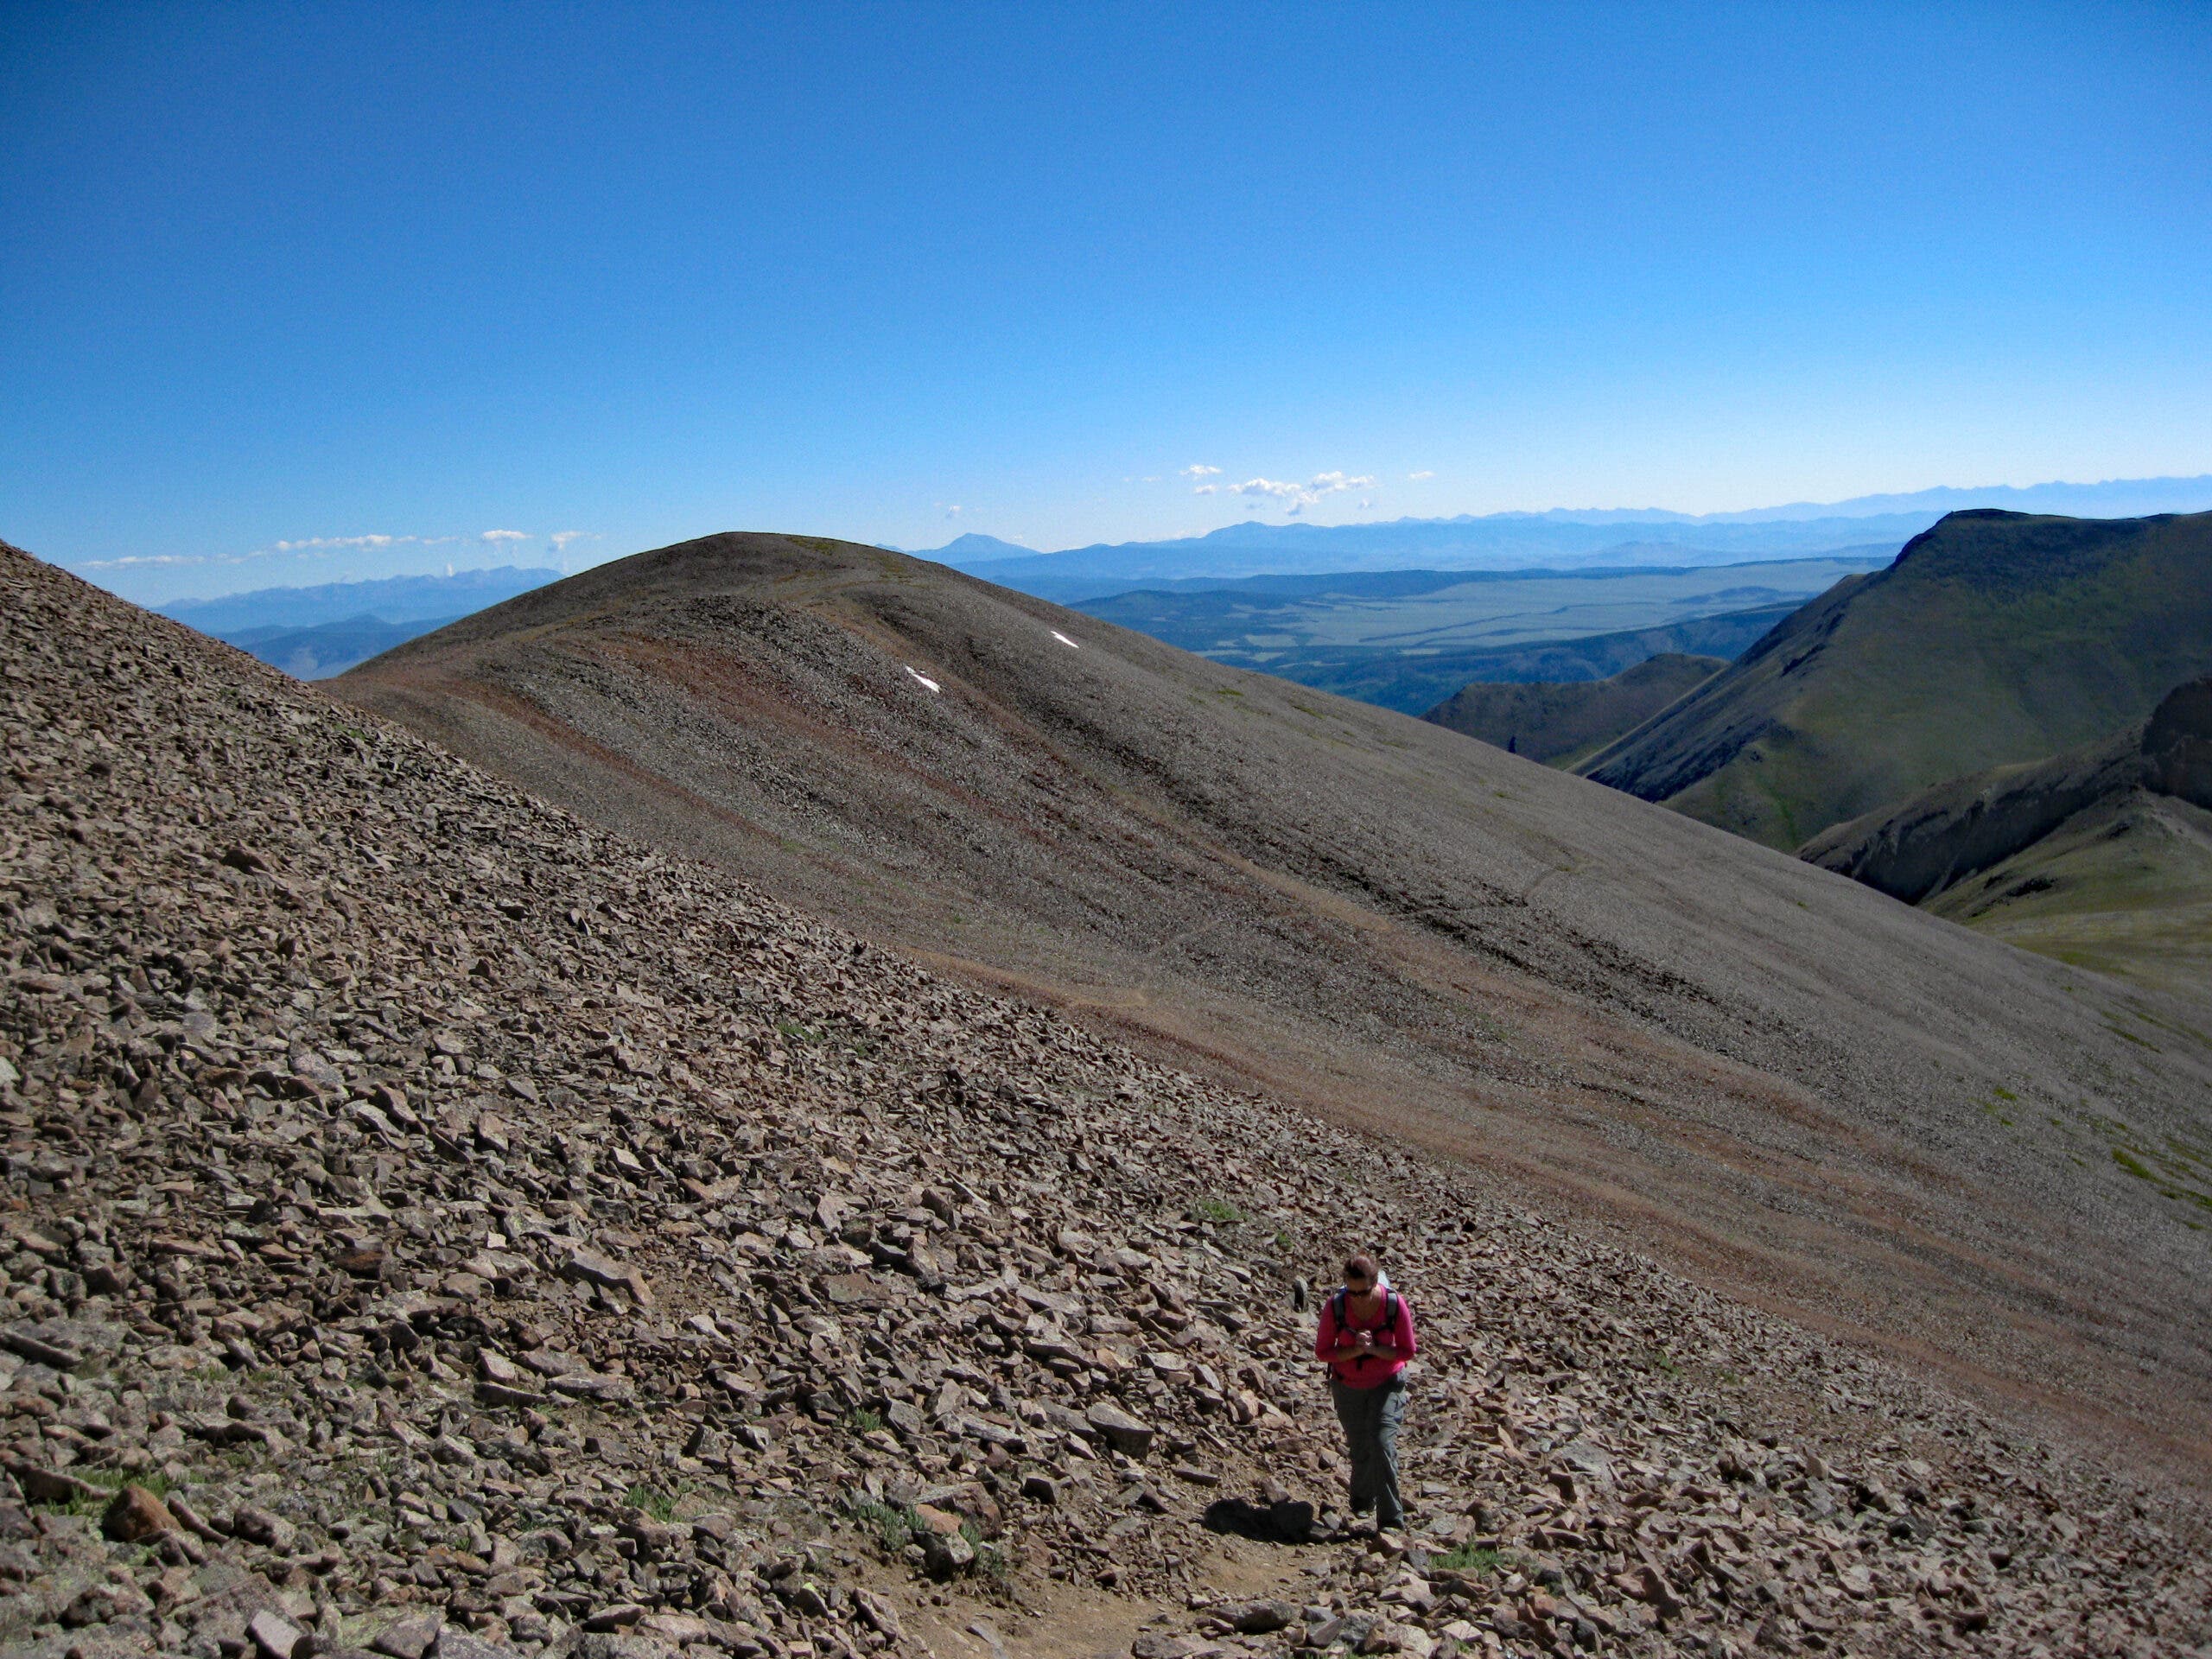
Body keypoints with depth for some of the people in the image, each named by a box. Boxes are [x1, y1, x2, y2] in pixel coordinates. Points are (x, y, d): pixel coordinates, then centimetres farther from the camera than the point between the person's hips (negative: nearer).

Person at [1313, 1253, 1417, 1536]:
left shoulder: (1395, 1304, -23)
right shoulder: (1335, 1306, -22)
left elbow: (1407, 1351, -12)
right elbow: (1322, 1351, -12)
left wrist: (1374, 1349, -28)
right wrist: (1355, 1350, -28)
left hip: (1387, 1384, -1)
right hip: (1348, 1385, 1)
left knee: (1382, 1443, -15)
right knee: (1360, 1449, 12)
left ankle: (1390, 1520, -6)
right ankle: (1362, 1500, 40)